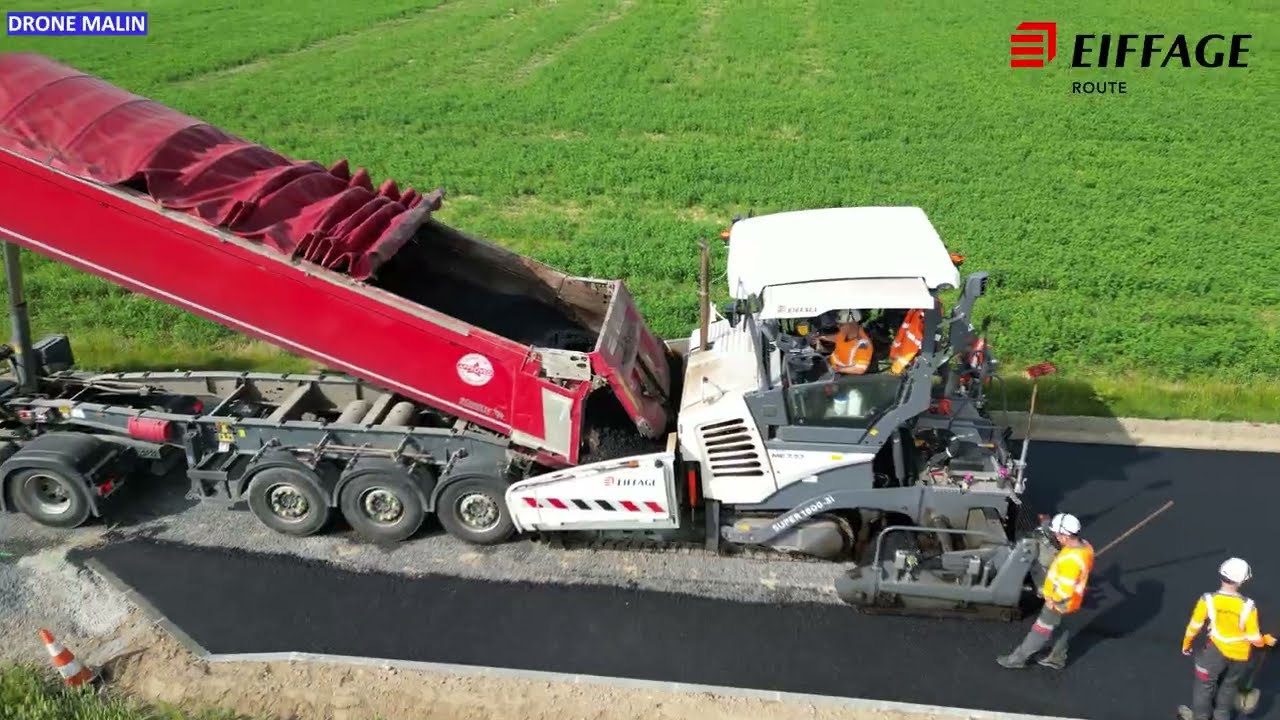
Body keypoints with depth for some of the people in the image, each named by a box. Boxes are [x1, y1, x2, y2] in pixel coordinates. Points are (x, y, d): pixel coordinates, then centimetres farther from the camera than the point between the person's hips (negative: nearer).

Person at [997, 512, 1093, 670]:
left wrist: (1052, 600, -15)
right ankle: (1057, 659, 45)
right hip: (1073, 601, 8)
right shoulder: (1085, 546, -10)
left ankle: (1018, 658, 23)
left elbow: (1064, 590, -34)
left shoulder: (1070, 560, -39)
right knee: (1063, 630, 26)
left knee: (1040, 632, 8)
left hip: (1061, 604, -8)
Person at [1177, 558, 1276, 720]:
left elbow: (1195, 626, -10)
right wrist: (1266, 640, 10)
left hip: (1216, 649, -1)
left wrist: (1186, 643, 8)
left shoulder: (1208, 600, -23)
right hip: (1239, 655, 1)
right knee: (1229, 684, 26)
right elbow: (1255, 639, -14)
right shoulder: (1247, 606, -24)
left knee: (1205, 682, 20)